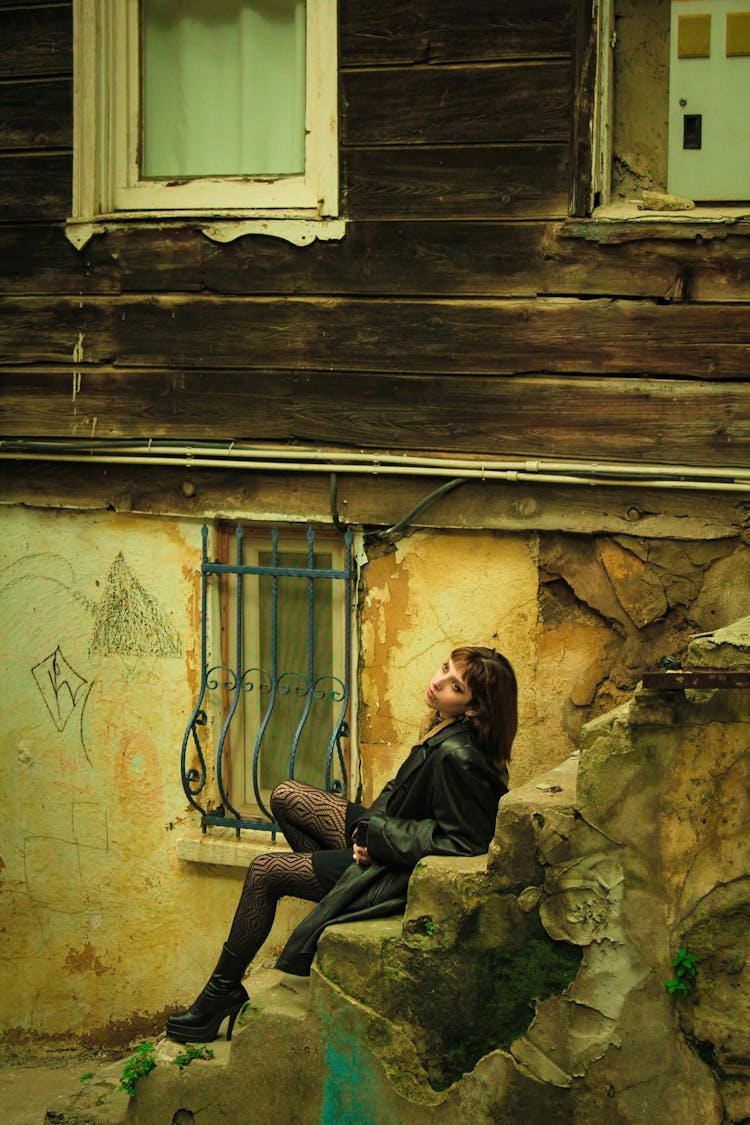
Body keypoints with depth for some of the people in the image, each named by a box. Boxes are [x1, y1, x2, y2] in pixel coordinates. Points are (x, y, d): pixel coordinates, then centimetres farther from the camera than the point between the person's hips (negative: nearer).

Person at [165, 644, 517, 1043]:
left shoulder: (456, 756, -31)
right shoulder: (442, 728, -3)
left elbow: (461, 842, -29)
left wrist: (376, 834, -22)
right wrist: (370, 822, -2)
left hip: (395, 875, -10)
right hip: (381, 838, 10)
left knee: (265, 871, -5)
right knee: (285, 796, 13)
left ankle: (223, 991, 9)